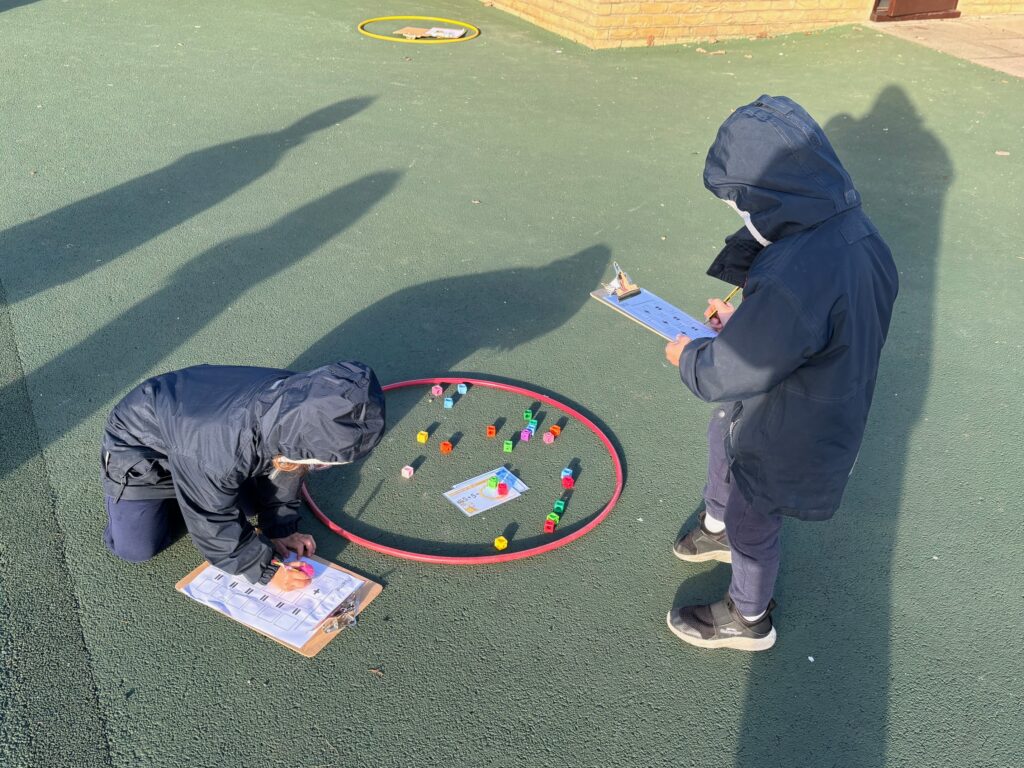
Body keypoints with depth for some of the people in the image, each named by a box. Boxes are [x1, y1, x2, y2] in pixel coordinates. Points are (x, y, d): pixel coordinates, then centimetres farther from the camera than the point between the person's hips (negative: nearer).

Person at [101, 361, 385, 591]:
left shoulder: (295, 398, -27)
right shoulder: (221, 451, -46)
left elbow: (280, 466, -6)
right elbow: (213, 526, -28)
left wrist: (281, 527, -4)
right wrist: (265, 570, -21)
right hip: (140, 447, -5)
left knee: (248, 506, 2)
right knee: (135, 548, -10)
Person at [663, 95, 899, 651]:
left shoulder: (794, 281, -42)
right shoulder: (850, 227, -13)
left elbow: (732, 373, -29)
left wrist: (688, 356, -10)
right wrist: (741, 324, -4)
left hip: (785, 435, -9)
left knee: (752, 526, 18)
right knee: (722, 437, 34)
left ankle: (748, 621, 48)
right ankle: (716, 527, 63)